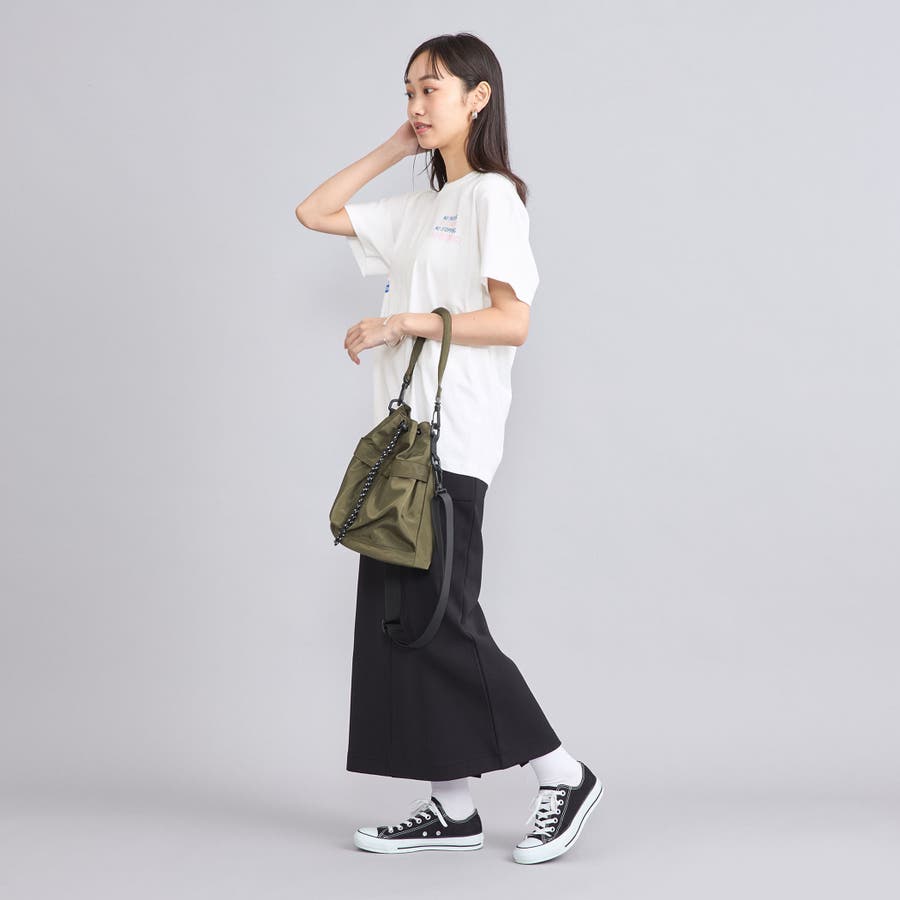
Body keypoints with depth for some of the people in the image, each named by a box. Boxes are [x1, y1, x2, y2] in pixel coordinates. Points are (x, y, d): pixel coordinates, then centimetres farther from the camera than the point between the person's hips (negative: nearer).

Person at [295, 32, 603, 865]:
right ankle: (452, 806, 10)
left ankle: (564, 776, 3)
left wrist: (404, 323, -15)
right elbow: (314, 213, 21)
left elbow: (513, 322, -14)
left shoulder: (493, 196, -5)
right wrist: (392, 150, 16)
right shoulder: (418, 208, 19)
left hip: (452, 441, -8)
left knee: (441, 621, -8)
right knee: (398, 621, 5)